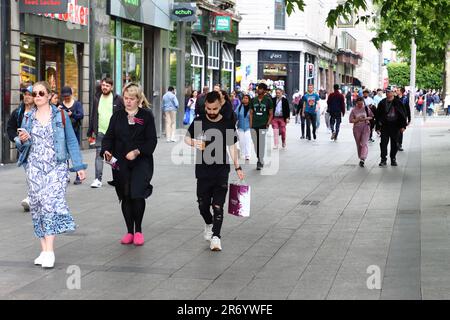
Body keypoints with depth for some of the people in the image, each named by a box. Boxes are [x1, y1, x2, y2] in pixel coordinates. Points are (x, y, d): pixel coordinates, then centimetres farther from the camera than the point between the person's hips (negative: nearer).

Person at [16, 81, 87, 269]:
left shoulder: (61, 116, 3)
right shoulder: (28, 118, 11)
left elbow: (71, 141, 4)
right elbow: (22, 147, 15)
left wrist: (79, 166, 0)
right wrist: (22, 140, -9)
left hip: (57, 167, -3)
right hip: (34, 168, 3)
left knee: (51, 203, -16)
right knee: (37, 207, 1)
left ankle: (49, 251, -18)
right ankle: (44, 250, 8)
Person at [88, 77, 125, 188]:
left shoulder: (118, 99, -2)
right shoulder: (97, 99, 9)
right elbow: (93, 116, 13)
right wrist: (90, 132, 10)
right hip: (100, 132, 2)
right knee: (99, 155, -5)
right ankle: (98, 179, -6)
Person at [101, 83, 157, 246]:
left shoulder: (147, 116, 0)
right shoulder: (117, 116, 10)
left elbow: (151, 140, -4)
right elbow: (109, 136, 6)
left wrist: (137, 151, -17)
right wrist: (106, 150, -14)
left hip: (141, 161, -3)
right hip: (120, 163, 3)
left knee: (137, 194, -14)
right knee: (125, 197, 6)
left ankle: (138, 231, 3)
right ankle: (129, 231, 17)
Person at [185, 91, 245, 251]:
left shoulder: (227, 124, 0)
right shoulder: (199, 122, 1)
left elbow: (232, 147, 8)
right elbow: (187, 138, 11)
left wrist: (238, 167, 4)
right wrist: (194, 143, -12)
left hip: (221, 172, -1)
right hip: (203, 171, 1)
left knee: (218, 206, -6)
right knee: (203, 204, 9)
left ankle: (215, 236, -4)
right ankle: (209, 224, 38)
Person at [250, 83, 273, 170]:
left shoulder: (268, 100, 2)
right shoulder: (254, 100, 10)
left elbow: (271, 114, 4)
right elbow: (251, 113, 13)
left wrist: (268, 124, -7)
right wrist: (251, 124, 4)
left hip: (263, 126, -3)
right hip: (254, 126, 3)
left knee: (261, 144, -6)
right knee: (255, 144, 6)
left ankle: (261, 162, -2)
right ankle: (259, 159, 19)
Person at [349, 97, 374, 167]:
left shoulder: (366, 108, 2)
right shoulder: (354, 110, 0)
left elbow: (372, 116, 7)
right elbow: (350, 120, -1)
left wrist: (366, 118, -13)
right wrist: (357, 120, -18)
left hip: (365, 128, -2)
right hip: (357, 128, 2)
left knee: (364, 144, -14)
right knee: (359, 145, 10)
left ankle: (362, 159, -23)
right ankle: (360, 158, 23)